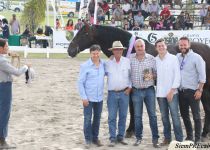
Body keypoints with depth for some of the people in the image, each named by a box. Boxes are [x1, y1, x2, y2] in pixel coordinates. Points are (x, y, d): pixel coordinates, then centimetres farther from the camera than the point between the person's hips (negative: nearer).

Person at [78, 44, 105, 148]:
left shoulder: (103, 64, 2)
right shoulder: (85, 66, -9)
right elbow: (80, 83, -8)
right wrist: (83, 97, -12)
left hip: (99, 98, 4)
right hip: (88, 98, -4)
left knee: (97, 118, 12)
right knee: (87, 119, 1)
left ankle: (95, 137, 26)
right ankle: (88, 139, 12)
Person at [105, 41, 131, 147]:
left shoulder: (127, 61, -1)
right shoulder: (108, 63, 1)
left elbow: (131, 75, 3)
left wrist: (130, 87, -2)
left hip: (124, 93, 0)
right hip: (112, 93, 0)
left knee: (123, 116, 7)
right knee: (112, 117, -1)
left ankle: (120, 137, 18)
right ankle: (112, 139, 6)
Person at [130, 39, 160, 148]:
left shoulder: (151, 58, -1)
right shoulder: (130, 59, -1)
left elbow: (157, 73, 3)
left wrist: (152, 76, -16)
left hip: (149, 90, -1)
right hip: (136, 91, 1)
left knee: (152, 114, 1)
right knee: (137, 116, 8)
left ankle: (155, 138, 7)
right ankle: (138, 138, 19)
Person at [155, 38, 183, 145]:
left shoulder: (173, 58, -1)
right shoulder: (155, 60, 7)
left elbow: (177, 75, -5)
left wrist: (172, 90, -11)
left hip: (172, 92, -3)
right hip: (160, 93, 3)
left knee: (175, 116, -5)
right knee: (164, 116, 8)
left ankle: (179, 139, -1)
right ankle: (167, 138, 17)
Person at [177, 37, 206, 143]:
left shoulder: (196, 57, -7)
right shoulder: (177, 57, 6)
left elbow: (202, 75, -9)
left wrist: (199, 90, -14)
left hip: (192, 91, -5)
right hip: (181, 91, 5)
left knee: (196, 116, 2)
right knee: (184, 115, 13)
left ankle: (197, 139, 10)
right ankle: (189, 136, 25)